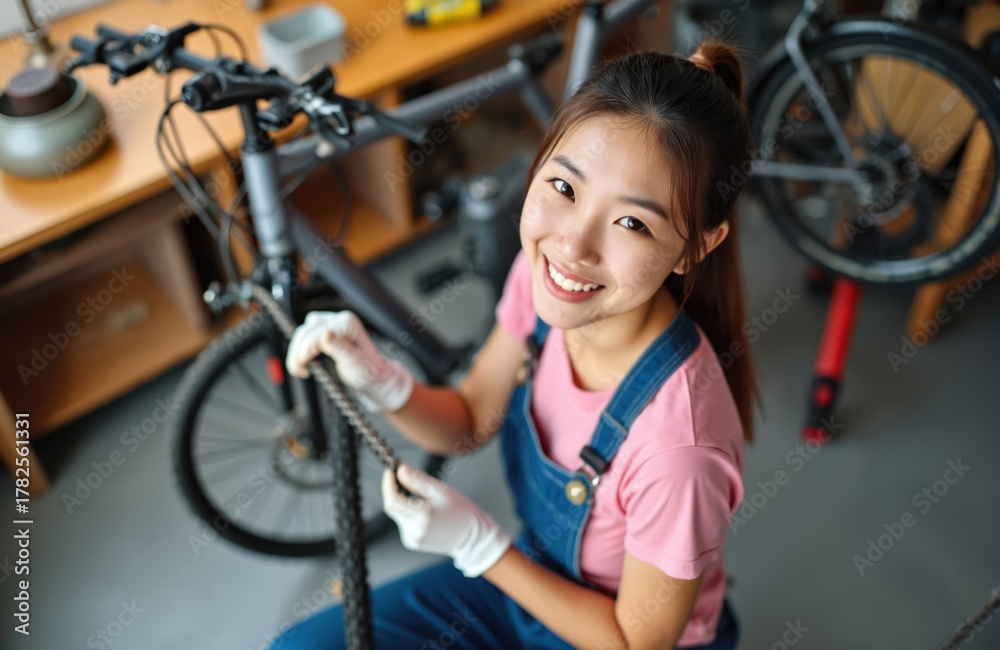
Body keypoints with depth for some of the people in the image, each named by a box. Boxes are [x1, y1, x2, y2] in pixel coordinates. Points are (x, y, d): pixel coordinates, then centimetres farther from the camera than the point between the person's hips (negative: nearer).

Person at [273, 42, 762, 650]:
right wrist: (382, 383, -22)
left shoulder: (677, 444, -38)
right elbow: (472, 421, -3)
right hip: (535, 572, 5)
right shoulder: (542, 272, -21)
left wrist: (476, 543, -23)